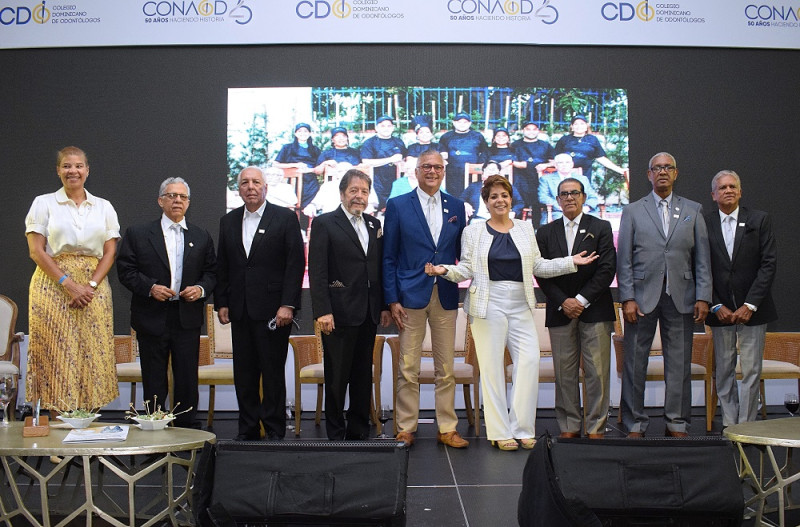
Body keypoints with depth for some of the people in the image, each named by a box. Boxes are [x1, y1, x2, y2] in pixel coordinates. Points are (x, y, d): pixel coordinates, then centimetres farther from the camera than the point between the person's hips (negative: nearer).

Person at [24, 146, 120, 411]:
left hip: (94, 288, 2)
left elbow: (109, 252, 6)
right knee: (56, 354, -5)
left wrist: (90, 285, -10)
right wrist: (68, 283, -13)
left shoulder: (104, 207, 11)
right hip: (53, 287, -2)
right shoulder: (43, 203, 5)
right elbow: (36, 251, -3)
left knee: (92, 354, -2)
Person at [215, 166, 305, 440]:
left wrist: (288, 304, -12)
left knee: (273, 373, 0)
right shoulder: (228, 221, 13)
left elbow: (296, 263, -6)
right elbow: (222, 266, 15)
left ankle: (274, 431, 10)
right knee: (243, 374, 8)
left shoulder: (285, 218, -1)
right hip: (240, 311, 5)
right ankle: (248, 430, 18)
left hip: (273, 310, -4)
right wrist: (221, 303, 7)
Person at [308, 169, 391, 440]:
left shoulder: (374, 224, 14)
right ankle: (336, 433, 13)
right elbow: (317, 272, -9)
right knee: (337, 376, 2)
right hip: (339, 313, -5)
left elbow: (379, 268, 16)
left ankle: (359, 431, 22)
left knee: (363, 375, 12)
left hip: (368, 314, 6)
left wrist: (384, 305, 9)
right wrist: (322, 311, -16)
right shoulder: (325, 224, -3)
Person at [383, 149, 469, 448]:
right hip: (411, 297, -2)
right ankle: (405, 429, 13)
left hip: (446, 297, 3)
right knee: (408, 370, 2)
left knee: (446, 369, 7)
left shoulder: (456, 206, 10)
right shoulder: (398, 206, 2)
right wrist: (392, 300, -5)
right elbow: (388, 257, 1)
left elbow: (462, 253, 13)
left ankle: (447, 429, 16)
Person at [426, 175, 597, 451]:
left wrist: (571, 262, 7)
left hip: (521, 304, 2)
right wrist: (445, 271, -11)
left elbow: (538, 266, 15)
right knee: (492, 366, -2)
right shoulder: (473, 232, 8)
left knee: (529, 361, -9)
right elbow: (467, 269, 7)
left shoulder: (525, 229, 15)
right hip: (489, 304, -2)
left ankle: (521, 428, 2)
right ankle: (500, 432, 5)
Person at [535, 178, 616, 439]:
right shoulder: (545, 233, 11)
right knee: (564, 371, 3)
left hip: (594, 309, -2)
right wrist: (563, 302, -7)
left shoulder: (601, 228, 5)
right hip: (560, 310, 2)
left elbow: (607, 269, -3)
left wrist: (582, 299, -10)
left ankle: (595, 427, 6)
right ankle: (569, 426, 11)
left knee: (597, 370, -2)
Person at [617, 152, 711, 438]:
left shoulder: (693, 210, 11)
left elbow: (702, 258, 8)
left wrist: (703, 297, -1)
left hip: (680, 297, 1)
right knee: (635, 363, 1)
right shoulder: (632, 211, 8)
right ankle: (635, 423, 12)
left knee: (679, 363, 5)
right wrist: (627, 298, -6)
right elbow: (624, 260, 3)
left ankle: (677, 423, 16)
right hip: (643, 296, -1)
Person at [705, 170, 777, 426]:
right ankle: (729, 424, 13)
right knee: (723, 371, 4)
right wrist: (716, 306, -5)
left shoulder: (759, 220, 2)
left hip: (752, 308, -1)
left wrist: (750, 305, -10)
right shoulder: (704, 223, 2)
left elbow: (769, 263, -3)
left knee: (751, 371, 0)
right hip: (720, 308, 1)